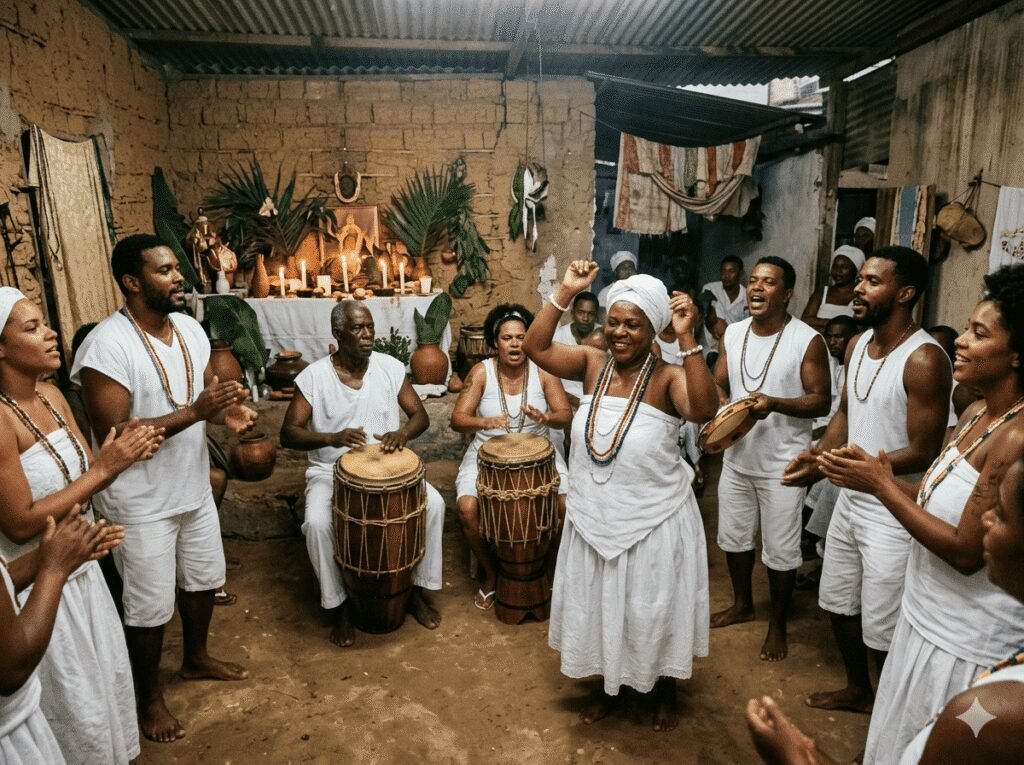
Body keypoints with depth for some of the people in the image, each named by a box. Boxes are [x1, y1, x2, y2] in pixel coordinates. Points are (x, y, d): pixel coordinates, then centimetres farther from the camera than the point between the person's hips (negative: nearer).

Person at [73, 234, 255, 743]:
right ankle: (148, 696, 34)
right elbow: (112, 434, -26)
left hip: (194, 489, 7)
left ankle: (196, 659, 48)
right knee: (150, 606, 10)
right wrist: (195, 413, -32)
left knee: (204, 580, 23)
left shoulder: (190, 328, 0)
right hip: (141, 504, -7)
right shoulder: (106, 346, -23)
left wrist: (228, 410, -13)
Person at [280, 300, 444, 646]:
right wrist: (332, 438, -31)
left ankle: (418, 588, 1)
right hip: (331, 472, -2)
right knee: (317, 523, -30)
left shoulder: (391, 367, -3)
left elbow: (421, 415, 0)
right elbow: (288, 434, -12)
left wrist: (402, 432, -24)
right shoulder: (313, 376, -10)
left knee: (433, 502, -20)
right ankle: (337, 605, -5)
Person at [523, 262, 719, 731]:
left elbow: (704, 410, -35)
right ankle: (609, 685, 47)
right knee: (599, 608, 21)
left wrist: (687, 339, -39)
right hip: (594, 520, 4)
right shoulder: (593, 364, -5)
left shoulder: (667, 377, -17)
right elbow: (534, 347, -13)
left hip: (654, 523, -4)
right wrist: (566, 292, -20)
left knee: (653, 611, 17)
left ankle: (665, 692, 44)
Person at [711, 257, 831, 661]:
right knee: (734, 537, 19)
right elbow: (717, 386, 8)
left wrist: (773, 404, -29)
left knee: (780, 551, 7)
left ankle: (778, 625, 28)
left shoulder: (808, 340, -14)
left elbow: (821, 401, -13)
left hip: (782, 465, -5)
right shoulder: (732, 333, 3)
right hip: (737, 458, 6)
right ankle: (742, 604, 42)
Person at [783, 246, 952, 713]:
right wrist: (818, 451, -6)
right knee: (839, 602, 21)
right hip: (850, 499, 8)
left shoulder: (924, 360, -22)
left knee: (883, 628, 5)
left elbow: (923, 453, -22)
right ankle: (858, 690, 44)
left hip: (893, 513, -8)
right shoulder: (858, 345, 3)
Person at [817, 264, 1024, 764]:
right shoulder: (976, 414, 2)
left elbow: (966, 552, -25)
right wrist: (873, 480, -6)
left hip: (967, 646, -8)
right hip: (927, 618, 8)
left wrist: (883, 484, -19)